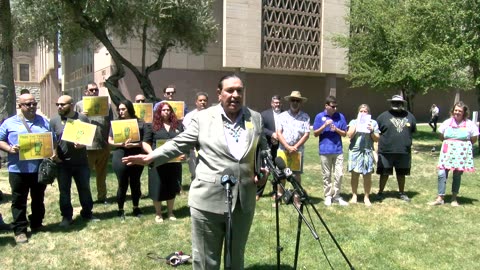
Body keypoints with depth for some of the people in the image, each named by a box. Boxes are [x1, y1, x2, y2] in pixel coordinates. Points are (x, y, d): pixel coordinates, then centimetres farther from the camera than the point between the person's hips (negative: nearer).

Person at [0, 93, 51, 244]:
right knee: (19, 201, 4)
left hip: (40, 168, 2)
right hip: (18, 170, -2)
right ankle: (20, 230, 13)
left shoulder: (44, 122, 10)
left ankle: (37, 224, 30)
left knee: (38, 198, 15)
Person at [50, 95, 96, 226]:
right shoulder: (54, 120, 1)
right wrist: (54, 155, -11)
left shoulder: (82, 118, 1)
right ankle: (66, 216, 19)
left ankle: (87, 213, 24)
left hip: (81, 161, 0)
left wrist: (83, 144, -15)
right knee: (64, 190, 8)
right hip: (63, 162, 0)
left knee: (85, 188, 10)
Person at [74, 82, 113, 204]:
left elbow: (111, 123, 11)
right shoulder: (79, 105, 6)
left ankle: (102, 196, 26)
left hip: (103, 145, 3)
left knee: (102, 174, 14)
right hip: (87, 146, -3)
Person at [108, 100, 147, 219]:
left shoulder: (140, 123, 1)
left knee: (135, 183, 11)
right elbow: (110, 141, 2)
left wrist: (133, 145, -16)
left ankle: (136, 208, 26)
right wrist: (122, 144, -14)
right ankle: (120, 210, 19)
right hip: (120, 157, 0)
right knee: (122, 184, 5)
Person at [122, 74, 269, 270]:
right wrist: (150, 157, -12)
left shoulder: (255, 118, 7)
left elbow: (263, 149, 17)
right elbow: (179, 144, -2)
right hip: (208, 201, -3)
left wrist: (265, 169, 0)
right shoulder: (203, 117, -2)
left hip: (244, 202, 3)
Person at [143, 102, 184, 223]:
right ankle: (158, 213, 20)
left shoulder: (178, 125, 9)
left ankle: (170, 212, 27)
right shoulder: (152, 126, 2)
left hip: (174, 161, 3)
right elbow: (146, 143, 0)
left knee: (172, 186, 11)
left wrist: (184, 153, -5)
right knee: (158, 187, 4)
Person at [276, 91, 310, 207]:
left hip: (298, 150, -1)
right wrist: (288, 147, -11)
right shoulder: (283, 115, 5)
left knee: (297, 174, 3)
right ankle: (279, 195, 16)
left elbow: (306, 134, -2)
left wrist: (295, 147, -11)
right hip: (283, 149, 1)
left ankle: (297, 197, 12)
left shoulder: (305, 117, 3)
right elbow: (278, 133, 0)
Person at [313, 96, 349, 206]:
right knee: (327, 175, 7)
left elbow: (344, 133, 7)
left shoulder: (340, 117, 5)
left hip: (338, 150, 1)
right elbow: (315, 134, 0)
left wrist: (336, 129, -12)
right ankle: (328, 196, 18)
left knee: (339, 174, 1)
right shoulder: (319, 117, 1)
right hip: (325, 151, -1)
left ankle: (336, 196, 14)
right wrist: (324, 125, -15)